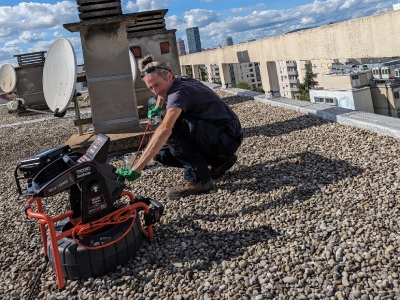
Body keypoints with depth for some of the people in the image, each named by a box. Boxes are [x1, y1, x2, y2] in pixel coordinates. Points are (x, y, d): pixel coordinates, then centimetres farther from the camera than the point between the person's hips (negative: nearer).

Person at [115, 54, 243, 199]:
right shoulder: (179, 80, 5)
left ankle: (198, 178, -19)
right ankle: (219, 161, 10)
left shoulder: (179, 92, -22)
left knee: (170, 122, -26)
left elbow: (165, 129, -39)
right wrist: (158, 107, 25)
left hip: (227, 139, -9)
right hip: (219, 138, 9)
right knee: (161, 153, 4)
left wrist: (136, 169, -44)